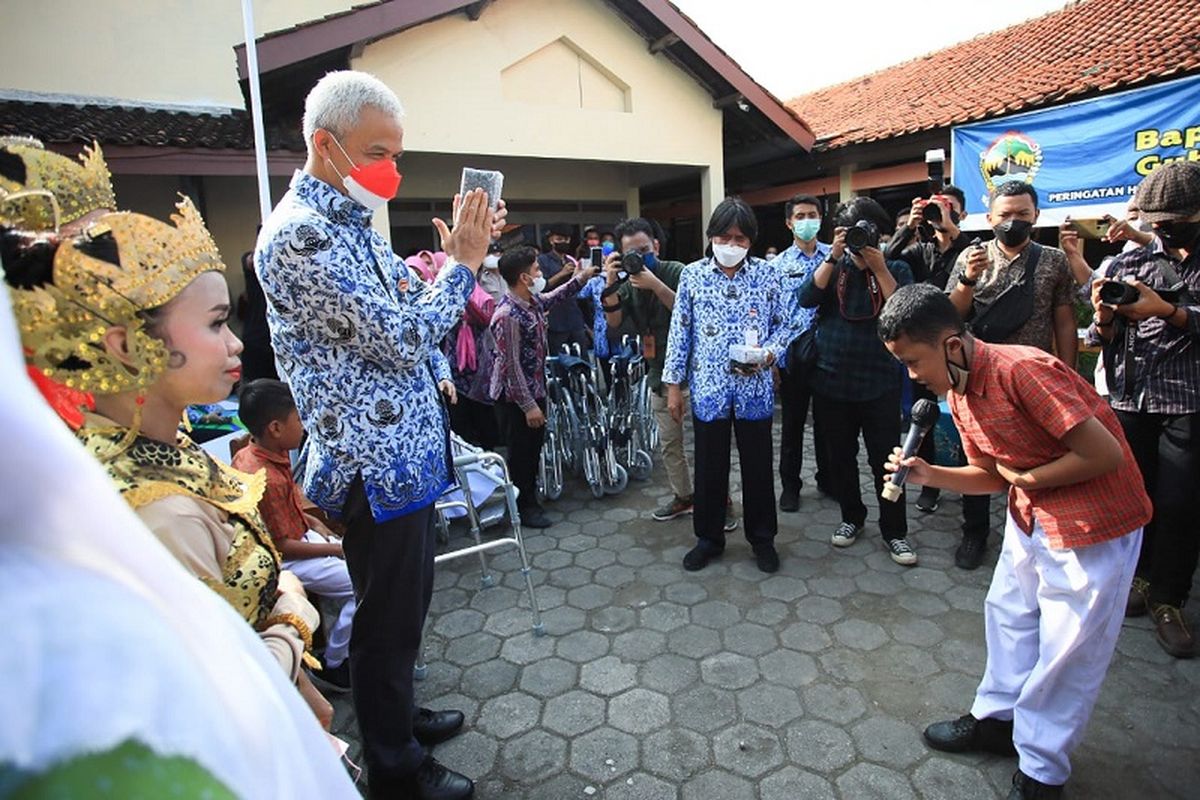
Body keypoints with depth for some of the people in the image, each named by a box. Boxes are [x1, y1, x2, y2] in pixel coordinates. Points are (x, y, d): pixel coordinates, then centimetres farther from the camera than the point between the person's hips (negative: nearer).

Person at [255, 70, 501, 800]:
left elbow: (409, 311, 18)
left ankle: (398, 715, 45)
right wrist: (464, 261, -12)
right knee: (389, 618, 8)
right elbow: (405, 338, -24)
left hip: (405, 453, 10)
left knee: (406, 605, 23)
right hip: (378, 465, -9)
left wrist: (463, 253, 5)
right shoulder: (301, 233, -19)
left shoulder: (351, 223, 11)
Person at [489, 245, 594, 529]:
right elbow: (511, 365, -24)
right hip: (514, 398, -9)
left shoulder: (533, 301, 2)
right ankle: (523, 507, 22)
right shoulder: (508, 315, -25)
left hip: (535, 390, 9)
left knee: (534, 449, 19)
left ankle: (530, 499, 34)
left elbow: (555, 298, 27)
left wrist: (581, 277, 17)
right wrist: (528, 405, -22)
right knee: (520, 454, 6)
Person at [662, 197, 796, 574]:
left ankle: (762, 538, 29)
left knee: (758, 466, 11)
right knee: (709, 468, 11)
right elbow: (679, 332, 2)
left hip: (755, 389, 0)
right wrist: (673, 384, 1)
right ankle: (709, 537, 28)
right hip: (708, 389, 0)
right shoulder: (692, 275, 0)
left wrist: (767, 354, -14)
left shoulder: (767, 274, 1)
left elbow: (783, 324, 7)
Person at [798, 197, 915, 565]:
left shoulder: (896, 268, 3)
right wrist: (833, 256, -16)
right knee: (840, 457, 13)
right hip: (831, 381, 2)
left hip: (880, 383, -2)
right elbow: (807, 299, -11)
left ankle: (894, 532, 15)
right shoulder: (833, 266, 6)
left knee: (886, 459, 2)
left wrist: (879, 267, -16)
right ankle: (851, 516, 31)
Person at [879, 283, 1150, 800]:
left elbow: (1105, 453, -28)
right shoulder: (957, 393, -2)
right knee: (1008, 612, 19)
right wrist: (930, 475, -9)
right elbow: (992, 475, 6)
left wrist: (1026, 478, -16)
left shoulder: (1022, 371, -29)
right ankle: (998, 718, 41)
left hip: (1095, 523, -8)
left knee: (1067, 650, 6)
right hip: (1030, 516, 8)